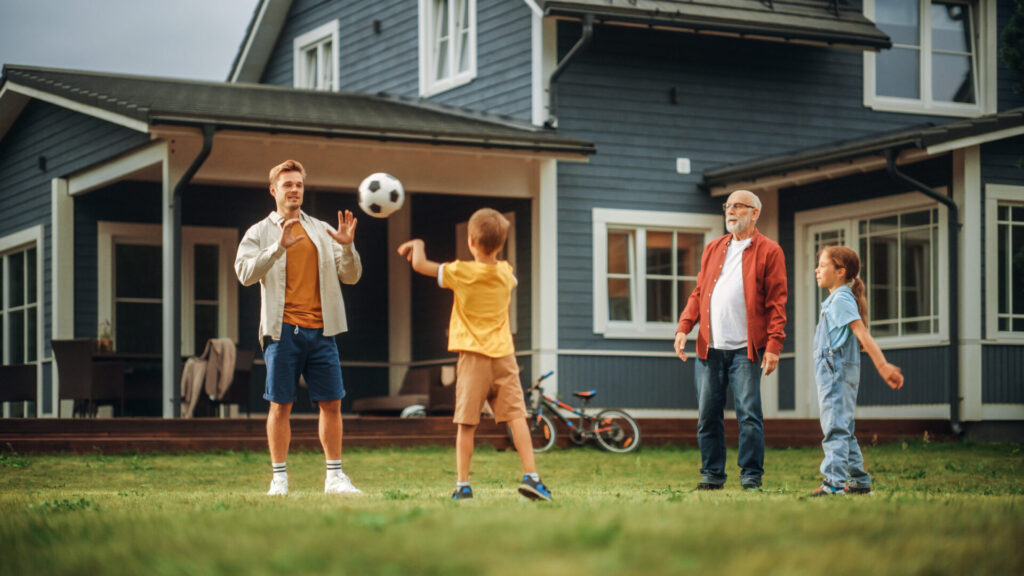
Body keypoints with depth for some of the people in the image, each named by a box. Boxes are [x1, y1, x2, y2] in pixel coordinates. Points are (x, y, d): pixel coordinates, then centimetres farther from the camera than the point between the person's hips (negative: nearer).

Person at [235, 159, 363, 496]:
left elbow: (351, 276, 11)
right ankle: (279, 478, 5)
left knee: (331, 403, 2)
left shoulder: (322, 231, 15)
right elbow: (245, 273, -11)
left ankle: (335, 477, 9)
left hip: (321, 330, 3)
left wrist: (347, 246, -9)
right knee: (281, 405, -2)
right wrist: (279, 246, -22)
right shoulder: (259, 233, 6)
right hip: (283, 330, -3)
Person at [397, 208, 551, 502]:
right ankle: (531, 476, -7)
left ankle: (463, 485, 0)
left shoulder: (461, 273, -8)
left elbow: (420, 265, -1)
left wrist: (418, 244, 19)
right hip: (503, 355, 3)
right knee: (516, 416, 1)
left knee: (466, 424, 0)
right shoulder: (506, 273, 5)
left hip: (473, 357, -3)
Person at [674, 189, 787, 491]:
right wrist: (683, 328, 3)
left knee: (749, 413, -6)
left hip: (745, 348, -4)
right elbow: (698, 293, 18)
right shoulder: (712, 248, 18)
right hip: (710, 347, 4)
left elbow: (777, 302, -2)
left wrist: (774, 345, -10)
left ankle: (751, 476, 1)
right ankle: (712, 475, 14)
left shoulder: (769, 251, 3)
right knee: (708, 415, 5)